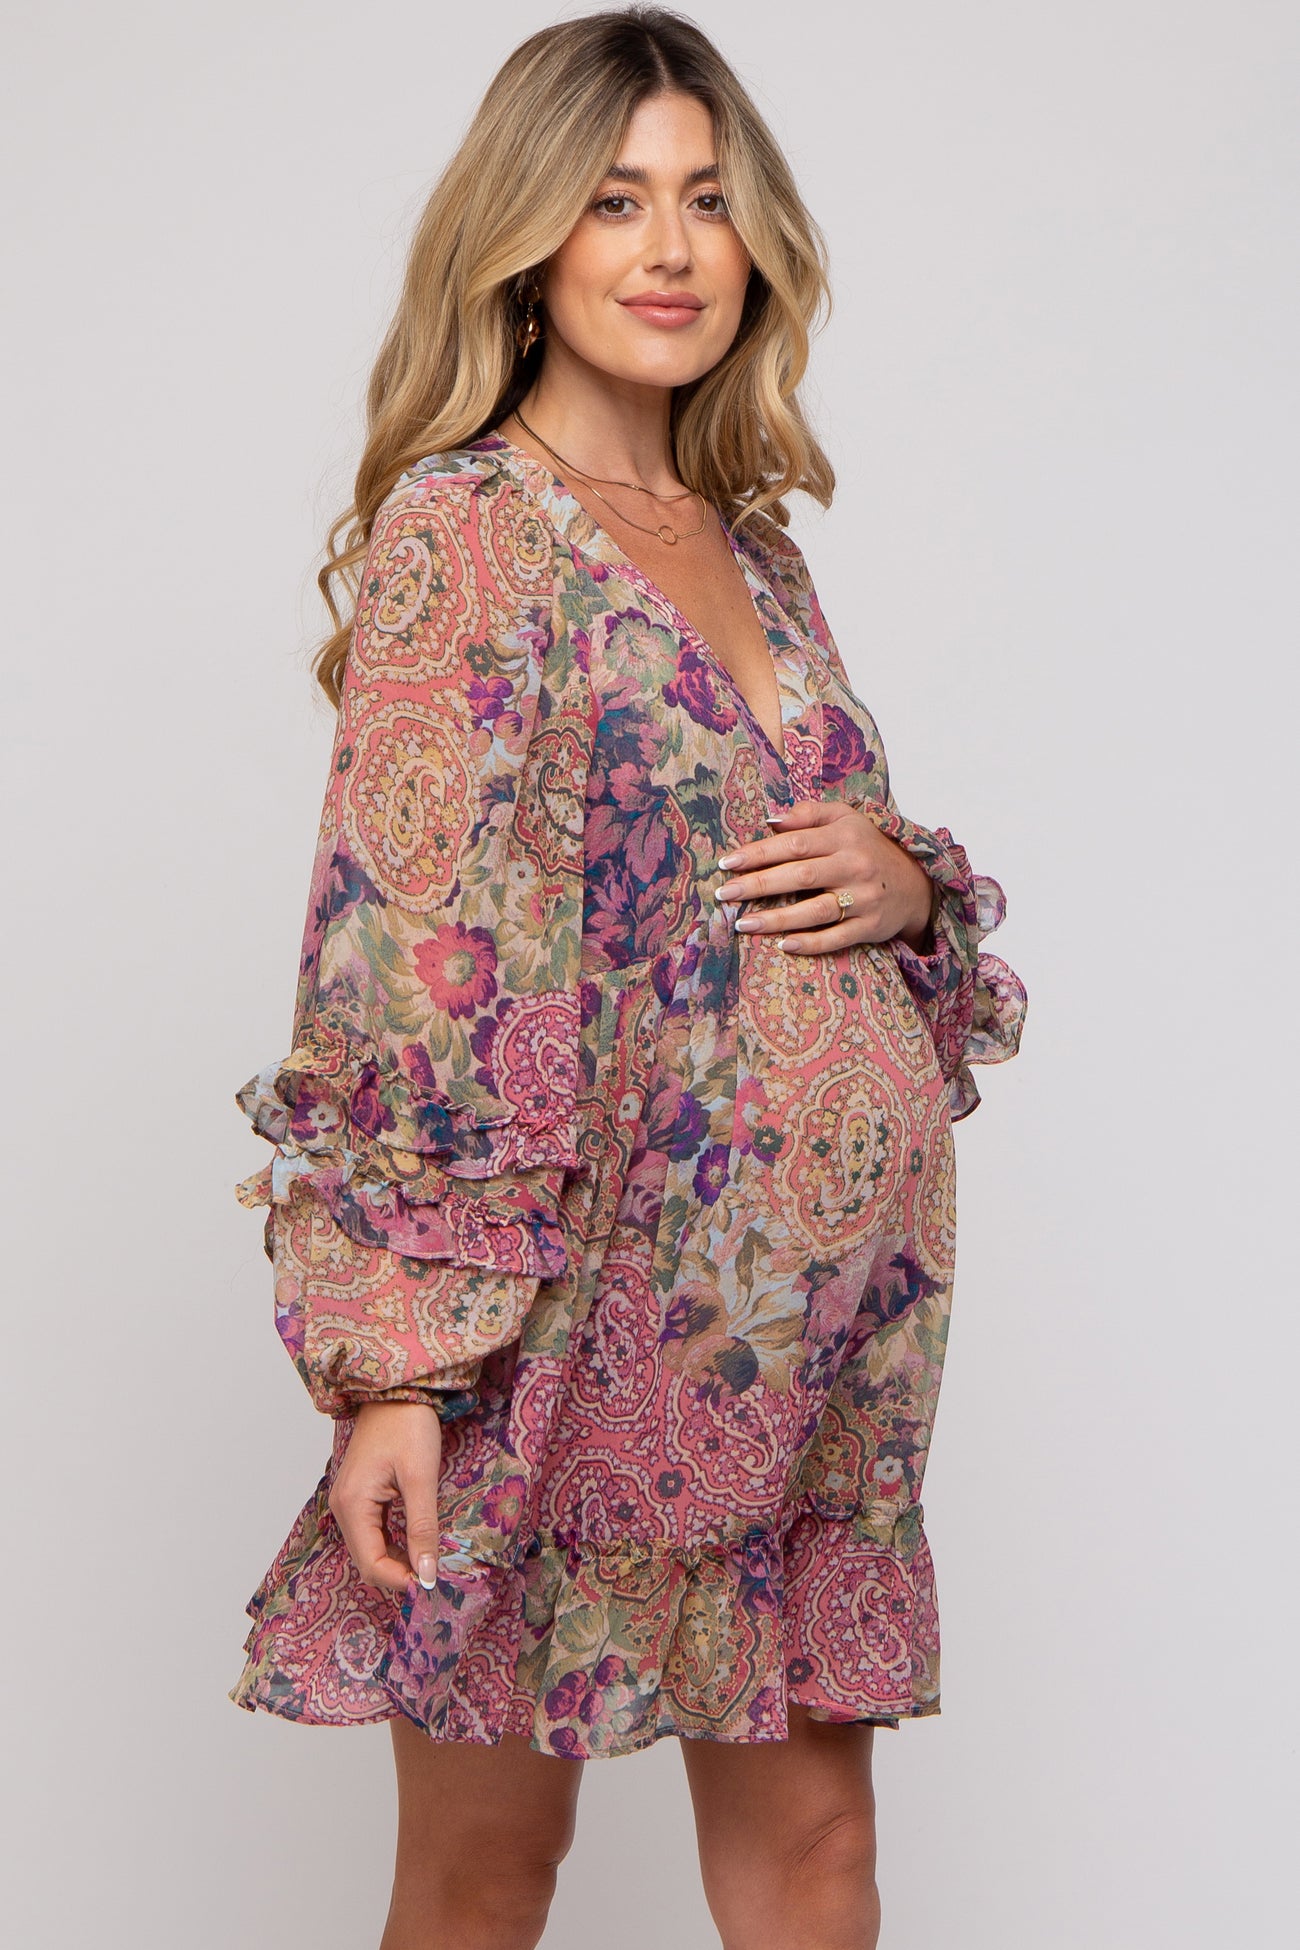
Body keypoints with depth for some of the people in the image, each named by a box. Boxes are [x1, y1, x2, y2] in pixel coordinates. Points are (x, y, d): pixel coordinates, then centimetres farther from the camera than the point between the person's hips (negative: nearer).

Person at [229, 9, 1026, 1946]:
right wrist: (390, 1360, -19)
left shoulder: (756, 539, 13)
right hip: (582, 1293, -6)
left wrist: (905, 880, -2)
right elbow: (397, 957, -14)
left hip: (825, 1310, 6)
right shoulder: (456, 528, -7)